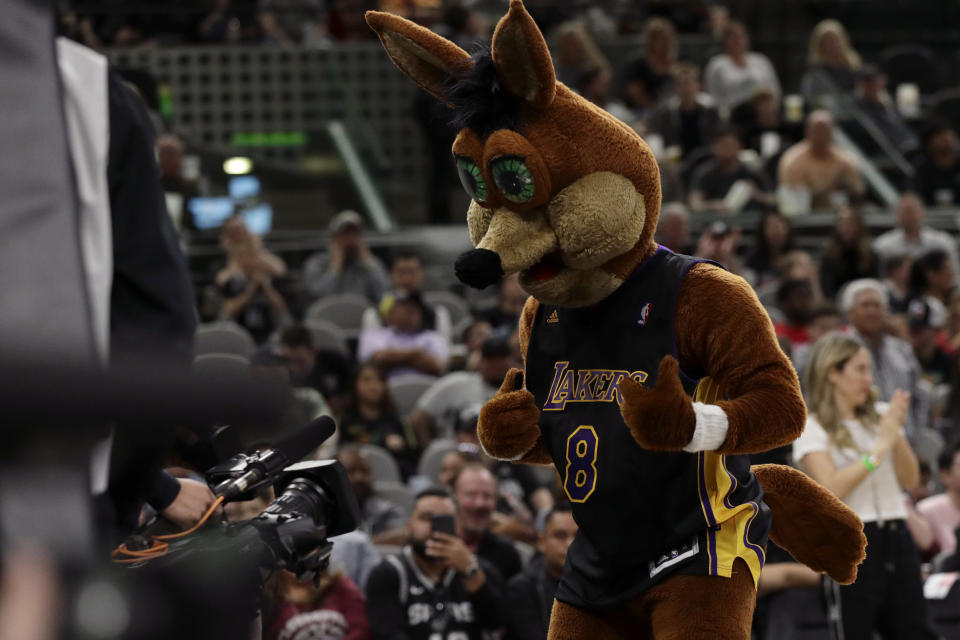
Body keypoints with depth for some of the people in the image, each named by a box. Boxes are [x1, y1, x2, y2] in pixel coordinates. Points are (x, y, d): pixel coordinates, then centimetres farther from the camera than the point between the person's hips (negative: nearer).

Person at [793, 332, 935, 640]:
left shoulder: (880, 416, 13)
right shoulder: (812, 428, -2)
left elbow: (910, 480, 10)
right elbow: (832, 488, -15)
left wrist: (897, 434, -5)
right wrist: (881, 446, -11)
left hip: (897, 538, 5)